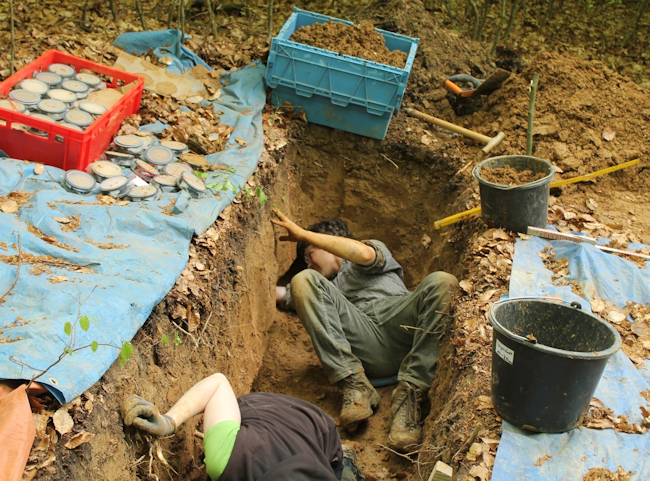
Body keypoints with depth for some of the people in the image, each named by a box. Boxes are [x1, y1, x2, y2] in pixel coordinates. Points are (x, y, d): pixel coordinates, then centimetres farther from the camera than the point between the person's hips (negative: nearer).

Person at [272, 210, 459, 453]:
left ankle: (410, 394, -35)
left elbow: (363, 253, 4)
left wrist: (303, 234, 7)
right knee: (303, 281, -13)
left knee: (442, 282, -31)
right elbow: (277, 294, 34)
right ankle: (355, 385, -26)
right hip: (363, 344, 3)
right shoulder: (328, 285, 42)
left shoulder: (376, 249, 30)